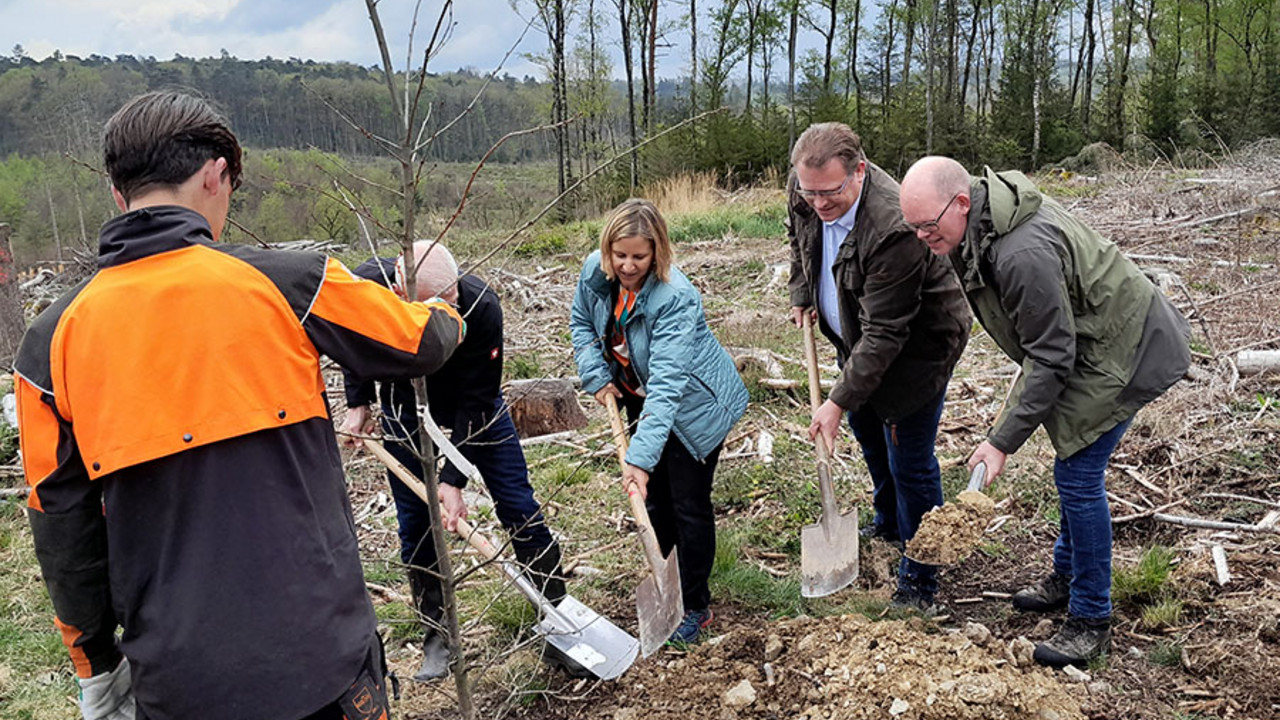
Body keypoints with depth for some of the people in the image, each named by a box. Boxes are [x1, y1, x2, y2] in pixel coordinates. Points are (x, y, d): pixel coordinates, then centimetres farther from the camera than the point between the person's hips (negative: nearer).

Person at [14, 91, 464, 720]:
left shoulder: (52, 340, -2)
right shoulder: (284, 284, -11)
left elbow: (60, 522, 4)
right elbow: (421, 344, 3)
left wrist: (96, 663, 16)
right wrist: (445, 315, 28)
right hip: (319, 654, -3)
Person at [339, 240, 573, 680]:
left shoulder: (481, 306, -37)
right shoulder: (367, 285, -29)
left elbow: (476, 401, -29)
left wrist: (453, 480, -29)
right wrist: (358, 403, -5)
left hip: (472, 401, -2)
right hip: (404, 405, 2)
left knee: (519, 508, -2)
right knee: (414, 523, 3)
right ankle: (437, 635, 19)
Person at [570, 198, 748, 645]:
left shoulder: (675, 298, -35)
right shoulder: (595, 272, -14)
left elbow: (666, 384, -42)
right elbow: (582, 323, 7)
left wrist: (641, 457, -48)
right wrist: (596, 375, -7)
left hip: (694, 406, -6)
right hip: (641, 399, 6)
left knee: (690, 505, 0)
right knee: (654, 498, 16)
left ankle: (695, 607, 18)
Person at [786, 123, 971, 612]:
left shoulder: (894, 229, -39)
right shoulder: (804, 190, -16)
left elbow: (883, 333, -35)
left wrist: (839, 401, -33)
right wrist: (802, 294, 10)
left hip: (918, 344, -8)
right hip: (857, 335, 8)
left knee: (910, 462, -3)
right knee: (869, 435, 25)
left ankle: (918, 579, 15)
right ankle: (888, 523, 51)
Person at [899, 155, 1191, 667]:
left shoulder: (1023, 255, -36)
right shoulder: (976, 222, -5)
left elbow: (1052, 357, -29)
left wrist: (1004, 440, -25)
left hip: (1121, 350, -10)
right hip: (1084, 339, 10)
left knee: (1078, 474, -8)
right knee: (1074, 470, 18)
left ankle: (1091, 621, 5)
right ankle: (1067, 577, 35)